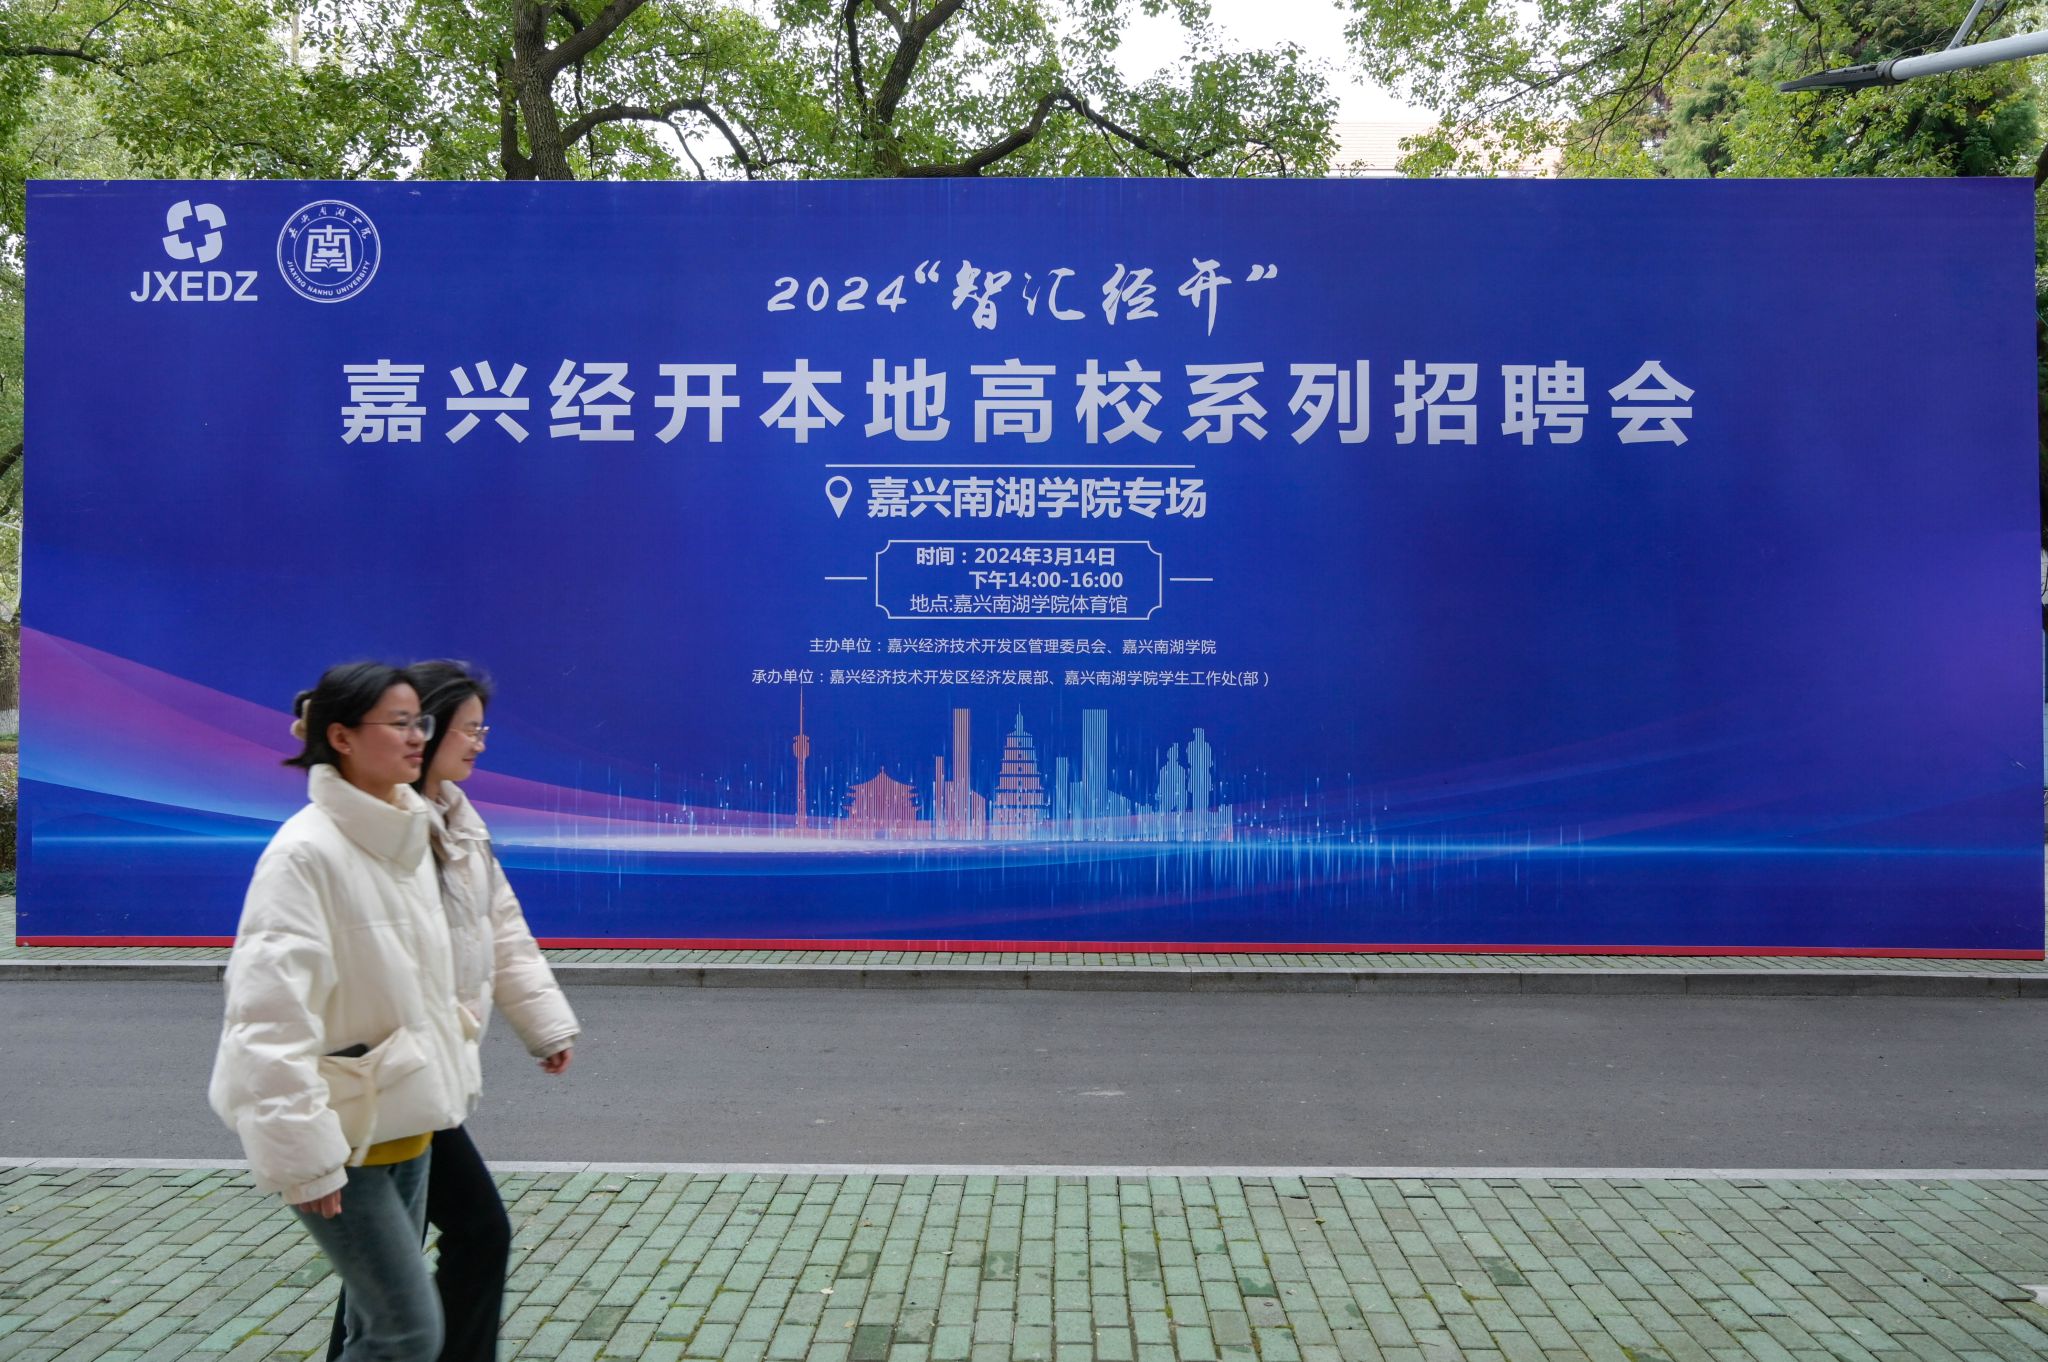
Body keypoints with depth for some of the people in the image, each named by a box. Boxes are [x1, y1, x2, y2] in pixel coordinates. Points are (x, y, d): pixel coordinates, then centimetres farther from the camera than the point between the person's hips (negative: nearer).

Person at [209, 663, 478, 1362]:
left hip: (405, 1119, 8)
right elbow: (271, 1012, -23)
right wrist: (302, 1152, -23)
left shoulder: (409, 837, 6)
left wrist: (453, 1069, 18)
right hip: (342, 1129, -8)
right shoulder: (306, 851, -19)